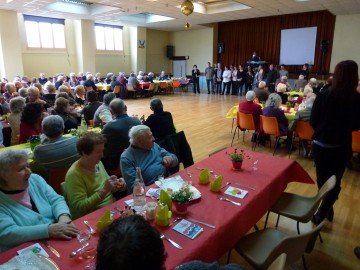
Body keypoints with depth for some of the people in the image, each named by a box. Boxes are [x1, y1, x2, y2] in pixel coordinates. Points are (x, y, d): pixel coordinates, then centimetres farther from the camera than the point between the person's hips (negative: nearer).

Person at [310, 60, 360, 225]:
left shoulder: (323, 95, -16)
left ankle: (327, 210, 33)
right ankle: (321, 214, 13)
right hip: (342, 147, 1)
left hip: (321, 145, -1)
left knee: (322, 180, 17)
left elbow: (313, 122, -7)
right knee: (335, 182, 15)